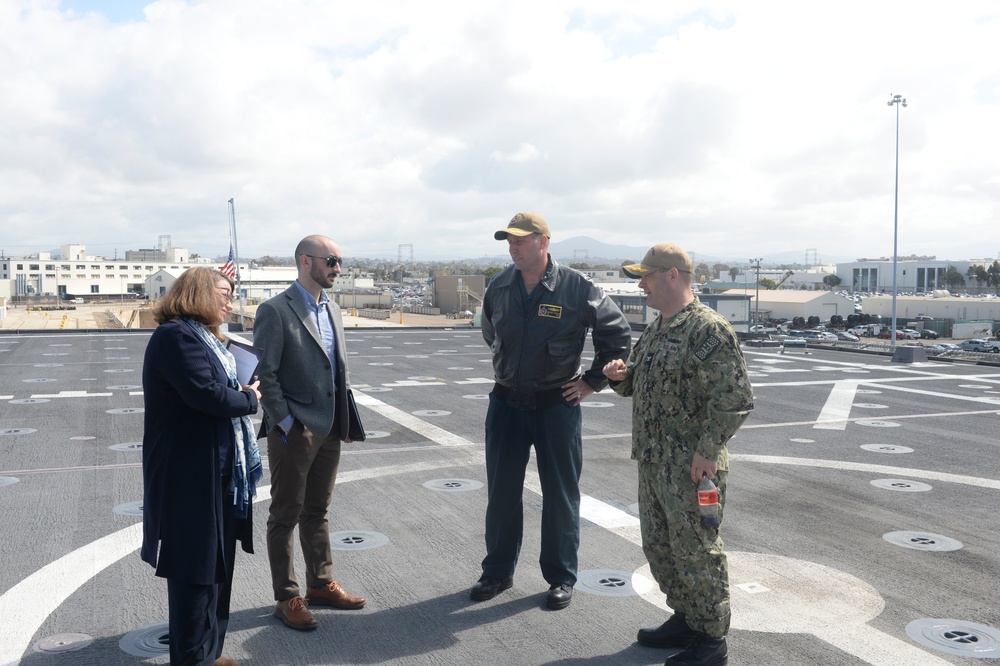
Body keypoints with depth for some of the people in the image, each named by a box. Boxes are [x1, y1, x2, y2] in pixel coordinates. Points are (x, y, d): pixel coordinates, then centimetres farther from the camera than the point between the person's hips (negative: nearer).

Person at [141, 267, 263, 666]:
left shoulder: (204, 337, 16)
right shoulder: (176, 336, -16)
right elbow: (206, 394, -25)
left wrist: (244, 394, -6)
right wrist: (250, 399, -10)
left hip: (217, 473, 10)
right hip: (191, 475, -10)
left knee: (216, 563, 18)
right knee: (196, 568, 1)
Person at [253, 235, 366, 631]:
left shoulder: (332, 310, 12)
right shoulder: (275, 311, -11)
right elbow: (265, 374, -14)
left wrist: (344, 420, 10)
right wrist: (286, 423, -16)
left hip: (329, 430, 7)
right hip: (293, 431, -7)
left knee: (317, 510, 18)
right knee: (286, 515, 5)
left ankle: (321, 585, 31)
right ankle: (286, 598, 16)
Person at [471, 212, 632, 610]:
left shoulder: (576, 288, -11)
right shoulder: (500, 287, 1)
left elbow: (617, 332, -2)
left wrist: (593, 381, -2)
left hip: (557, 406, -4)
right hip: (506, 404, 4)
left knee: (560, 494, 6)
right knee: (501, 491, 11)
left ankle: (561, 578, 21)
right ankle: (497, 573, 26)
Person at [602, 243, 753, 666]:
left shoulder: (708, 329, -16)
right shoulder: (656, 329, 13)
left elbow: (735, 397, -20)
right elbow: (640, 385, 24)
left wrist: (707, 450, -21)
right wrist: (621, 376, 2)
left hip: (690, 466, -9)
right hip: (653, 460, 9)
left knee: (696, 552, 1)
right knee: (659, 546, 18)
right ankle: (685, 620, 33)